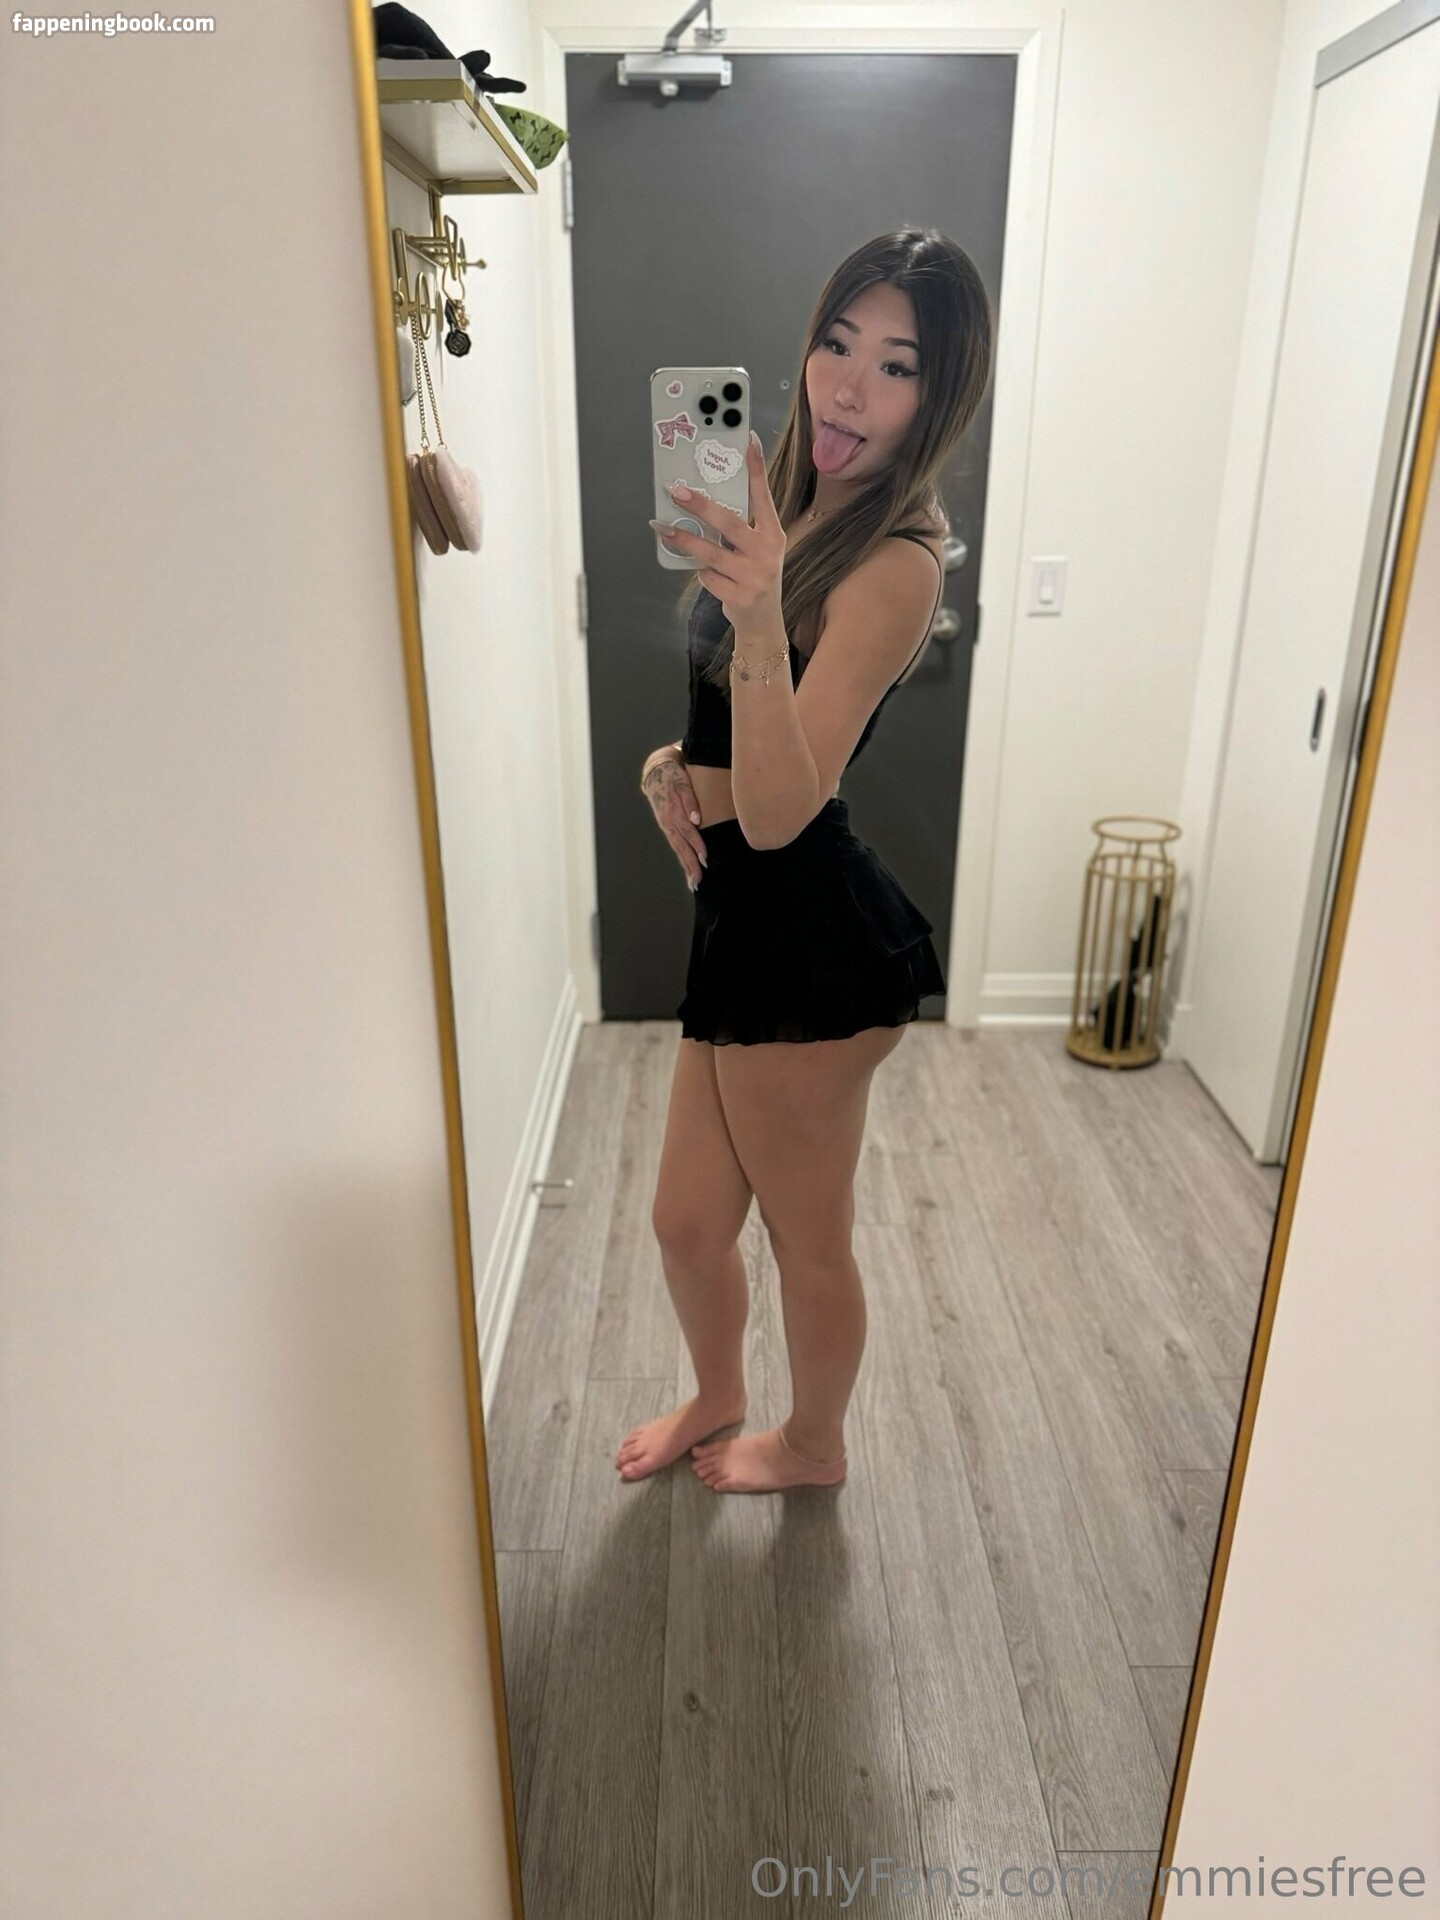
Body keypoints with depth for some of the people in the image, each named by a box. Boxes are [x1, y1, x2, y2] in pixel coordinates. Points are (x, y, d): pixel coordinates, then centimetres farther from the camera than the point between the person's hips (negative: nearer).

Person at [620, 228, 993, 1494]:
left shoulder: (896, 564, -18)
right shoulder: (805, 503, 9)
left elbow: (779, 810, -29)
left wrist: (757, 614, -43)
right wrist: (677, 762, -1)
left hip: (808, 937, -8)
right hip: (753, 918, 8)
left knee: (808, 1236, 15)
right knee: (688, 1220, 21)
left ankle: (814, 1444, 43)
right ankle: (717, 1402, 50)